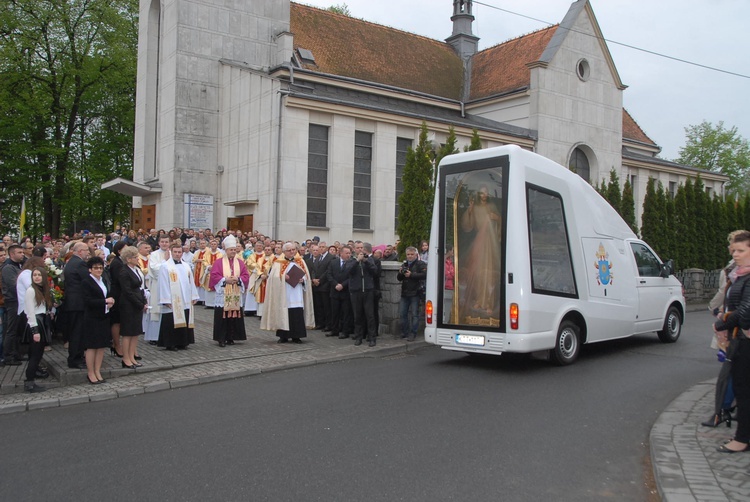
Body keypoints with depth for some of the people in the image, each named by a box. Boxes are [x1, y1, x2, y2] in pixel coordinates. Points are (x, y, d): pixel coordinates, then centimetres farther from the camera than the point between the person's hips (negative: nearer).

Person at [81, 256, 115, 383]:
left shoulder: (103, 281, 14)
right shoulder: (86, 282, -9)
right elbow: (88, 301, -17)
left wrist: (110, 303, 1)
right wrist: (105, 301, -16)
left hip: (104, 317, 7)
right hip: (92, 319, -7)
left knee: (102, 346, 9)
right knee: (91, 346, 0)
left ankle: (97, 372, 18)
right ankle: (91, 374, 10)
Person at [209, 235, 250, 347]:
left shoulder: (240, 263, 10)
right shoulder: (219, 262, 0)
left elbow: (246, 276, 5)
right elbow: (214, 276, -7)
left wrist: (238, 279, -13)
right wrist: (225, 280, -17)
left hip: (236, 295, 3)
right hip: (223, 295, -3)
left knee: (234, 316, 4)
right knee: (222, 317, -3)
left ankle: (231, 337, 13)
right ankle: (221, 339, 2)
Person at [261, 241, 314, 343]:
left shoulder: (300, 261, 14)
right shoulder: (278, 263, 4)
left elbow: (306, 274, 11)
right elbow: (273, 277, -5)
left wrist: (302, 279, -9)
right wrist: (283, 277, -20)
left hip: (297, 294, 2)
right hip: (284, 294, -2)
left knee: (297, 313, -3)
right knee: (284, 313, -3)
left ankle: (296, 336, 5)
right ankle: (283, 336, 7)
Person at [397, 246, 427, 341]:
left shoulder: (421, 264, -2)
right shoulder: (404, 264, 19)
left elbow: (424, 275, -18)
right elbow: (399, 278, 21)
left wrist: (411, 274, -18)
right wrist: (400, 273, -1)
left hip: (415, 293, -6)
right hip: (404, 293, 6)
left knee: (414, 314, -3)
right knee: (402, 313, 7)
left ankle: (413, 333, 3)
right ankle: (404, 332, 18)